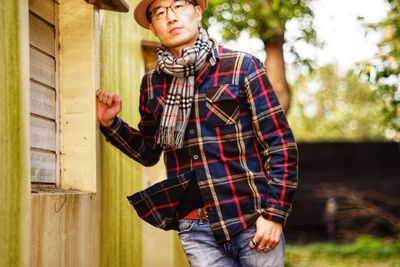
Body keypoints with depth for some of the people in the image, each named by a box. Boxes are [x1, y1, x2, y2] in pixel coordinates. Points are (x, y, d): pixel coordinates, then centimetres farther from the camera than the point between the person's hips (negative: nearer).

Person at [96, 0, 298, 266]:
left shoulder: (242, 66, -3)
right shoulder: (152, 84, 8)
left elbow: (280, 144, -5)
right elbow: (148, 152, 19)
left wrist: (274, 214, -11)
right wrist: (110, 124, 3)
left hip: (252, 222, -3)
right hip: (195, 229, 3)